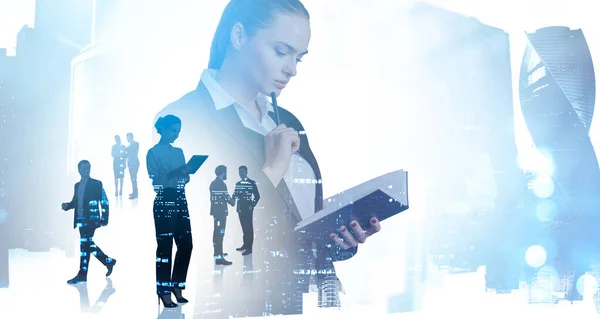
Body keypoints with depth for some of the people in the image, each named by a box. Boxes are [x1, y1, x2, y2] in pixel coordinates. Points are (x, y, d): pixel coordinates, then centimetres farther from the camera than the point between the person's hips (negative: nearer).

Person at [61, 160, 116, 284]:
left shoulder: (97, 184, -3)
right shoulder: (77, 185, 16)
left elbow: (104, 202, -5)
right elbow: (75, 202, 21)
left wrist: (104, 219, -12)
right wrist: (67, 205, -2)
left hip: (91, 219, -7)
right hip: (80, 220, 7)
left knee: (85, 244, -10)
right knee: (88, 244, 10)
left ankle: (82, 274, -5)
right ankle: (108, 261, 27)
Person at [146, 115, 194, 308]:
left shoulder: (179, 152, 16)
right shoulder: (153, 152, -3)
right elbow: (155, 181, -11)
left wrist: (186, 172, -6)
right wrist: (173, 173, -23)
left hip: (180, 200, 6)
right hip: (164, 201, -6)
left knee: (186, 244, 3)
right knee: (165, 246, -3)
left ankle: (176, 286, 17)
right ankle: (164, 291, 4)